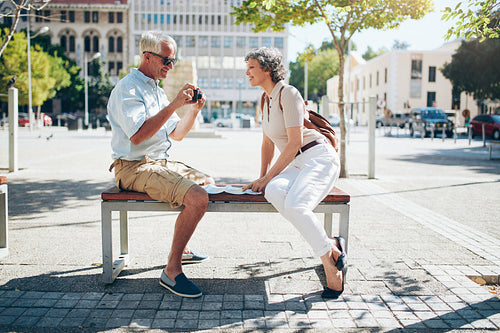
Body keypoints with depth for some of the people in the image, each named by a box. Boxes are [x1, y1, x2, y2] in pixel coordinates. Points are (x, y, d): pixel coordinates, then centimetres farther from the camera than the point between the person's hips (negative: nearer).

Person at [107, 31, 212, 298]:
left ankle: (181, 249, 27)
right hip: (135, 167, -10)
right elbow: (137, 135, -26)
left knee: (208, 183, 20)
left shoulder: (156, 90, 19)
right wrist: (174, 105, -26)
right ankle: (171, 271, -17)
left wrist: (193, 110, 4)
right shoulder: (128, 88, -11)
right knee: (197, 198, -27)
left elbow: (176, 134, 21)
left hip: (160, 163, 10)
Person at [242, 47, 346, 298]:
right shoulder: (265, 99, 17)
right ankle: (332, 247, -21)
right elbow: (267, 143, 22)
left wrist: (268, 177, -14)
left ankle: (331, 265, -18)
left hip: (319, 158, -7)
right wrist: (263, 177, 10)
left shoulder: (287, 93, -10)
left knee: (294, 205, -34)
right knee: (273, 193, -28)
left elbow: (295, 142, -16)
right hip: (297, 164, 7)